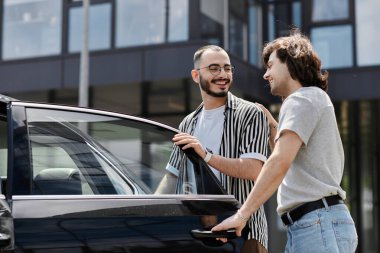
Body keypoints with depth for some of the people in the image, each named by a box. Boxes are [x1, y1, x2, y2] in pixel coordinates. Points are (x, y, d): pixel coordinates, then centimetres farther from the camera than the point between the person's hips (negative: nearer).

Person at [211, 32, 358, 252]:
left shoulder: (303, 98, -4)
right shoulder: (315, 98, 27)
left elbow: (281, 161, -18)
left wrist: (242, 214, -20)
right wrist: (273, 127, 26)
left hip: (319, 224, -10)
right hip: (307, 226, 10)